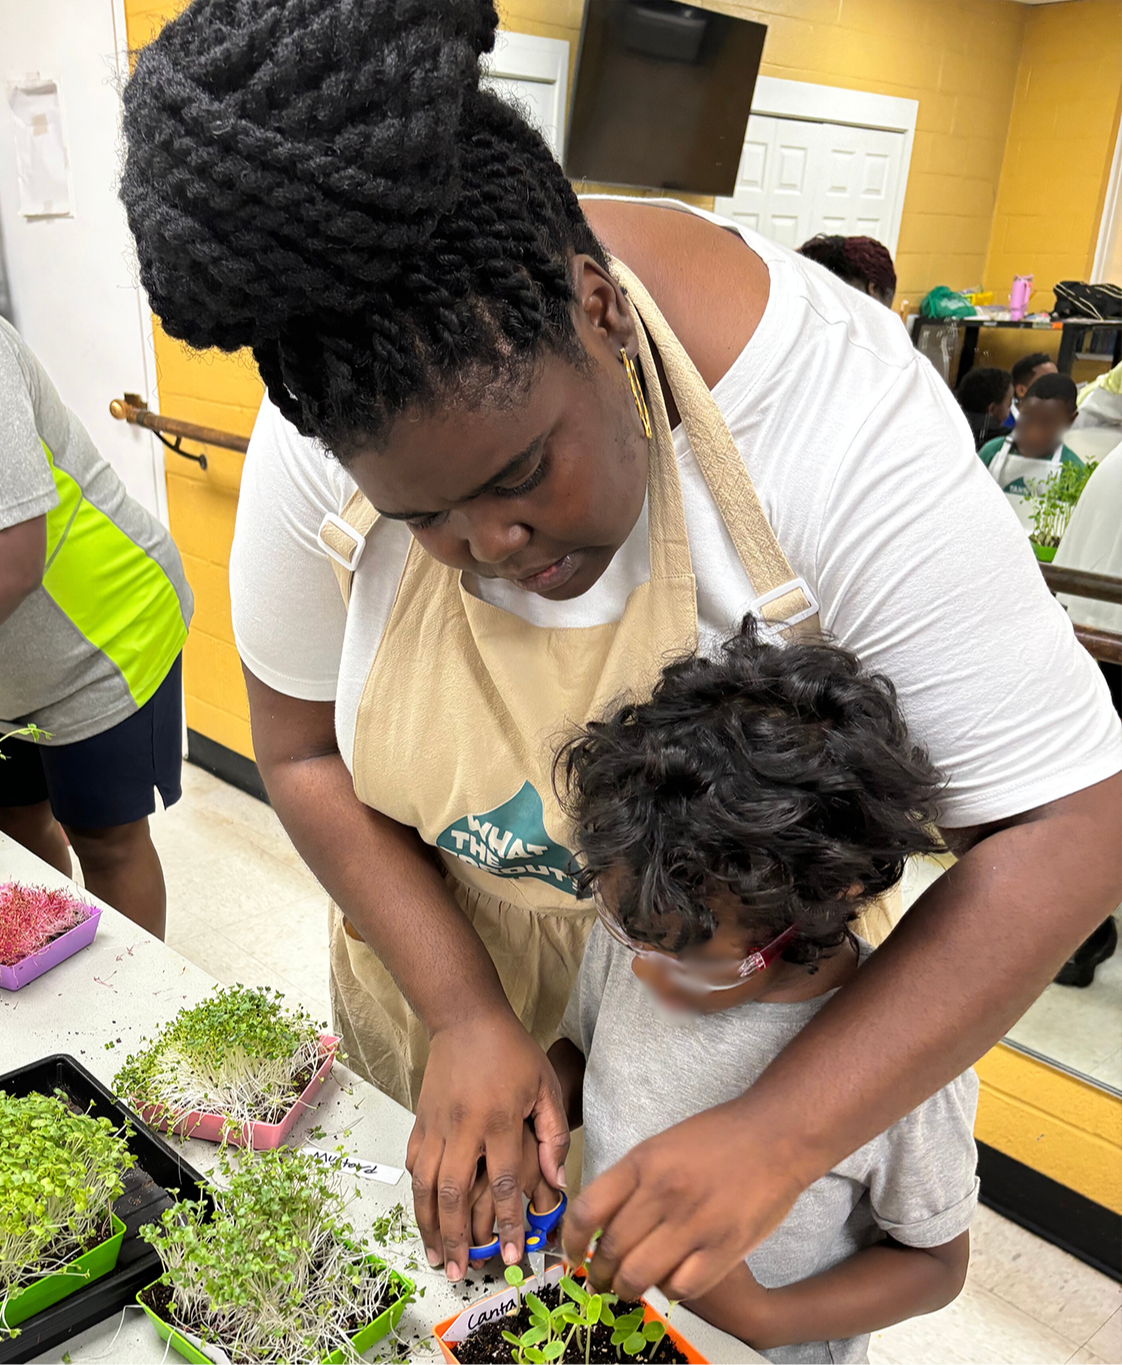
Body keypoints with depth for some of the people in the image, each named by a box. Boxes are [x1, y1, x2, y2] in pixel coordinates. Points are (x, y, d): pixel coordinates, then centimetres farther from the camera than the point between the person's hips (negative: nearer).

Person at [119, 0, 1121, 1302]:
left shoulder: (840, 419, -34)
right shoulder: (328, 439, -25)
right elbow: (307, 755, -12)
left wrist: (776, 1136, -37)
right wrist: (463, 1012, -23)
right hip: (438, 953, 2)